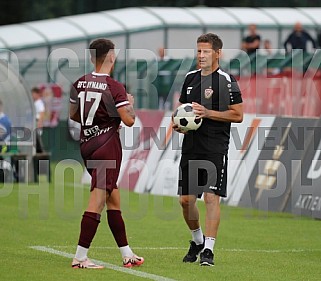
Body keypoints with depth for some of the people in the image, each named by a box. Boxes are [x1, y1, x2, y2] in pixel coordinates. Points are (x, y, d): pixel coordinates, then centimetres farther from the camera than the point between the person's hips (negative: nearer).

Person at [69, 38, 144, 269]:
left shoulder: (80, 83, 6)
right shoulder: (114, 87, -13)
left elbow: (73, 115, 17)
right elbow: (129, 120, -15)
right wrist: (130, 104, 4)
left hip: (86, 143, 8)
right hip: (107, 144, -8)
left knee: (113, 198, 15)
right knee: (97, 200, -6)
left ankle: (127, 254, 20)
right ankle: (80, 257, -9)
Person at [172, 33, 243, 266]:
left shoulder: (226, 81, -6)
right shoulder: (190, 78, 14)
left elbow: (238, 115, -9)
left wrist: (207, 113, -17)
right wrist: (178, 123, 5)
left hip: (215, 149, -6)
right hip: (191, 147, 6)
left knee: (212, 197, -12)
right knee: (186, 199, 7)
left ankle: (208, 249, -9)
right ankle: (197, 240, 29)